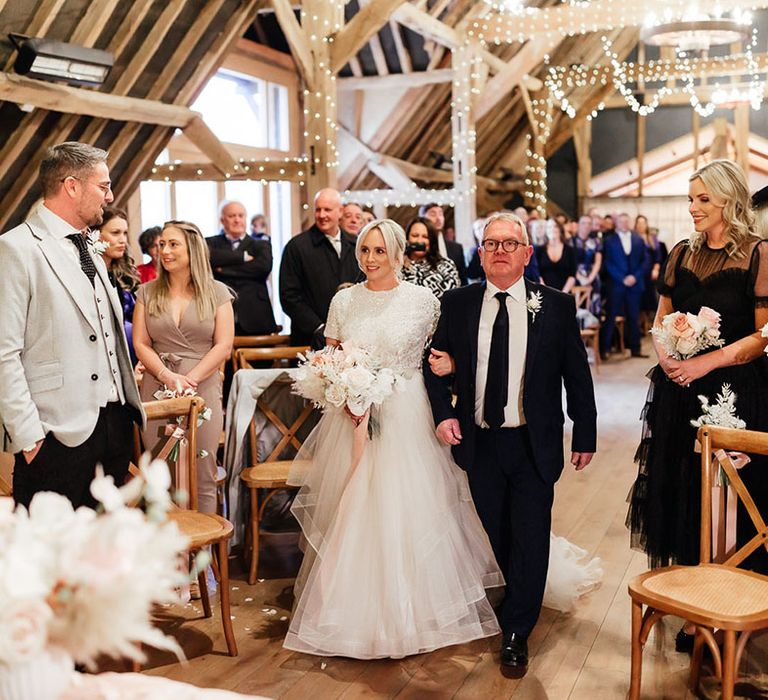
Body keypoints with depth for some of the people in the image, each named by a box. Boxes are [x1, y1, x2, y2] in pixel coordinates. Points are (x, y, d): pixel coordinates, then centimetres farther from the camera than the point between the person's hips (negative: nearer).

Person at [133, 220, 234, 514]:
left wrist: (189, 379, -12)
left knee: (203, 476, 1)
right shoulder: (147, 292, 10)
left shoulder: (217, 292, 5)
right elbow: (140, 344, 4)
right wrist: (168, 377, -11)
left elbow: (223, 346, -1)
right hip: (157, 388, 1)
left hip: (203, 388, -1)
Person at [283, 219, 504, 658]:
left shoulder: (423, 300, -2)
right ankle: (357, 611, 21)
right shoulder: (344, 300, 5)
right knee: (350, 512, 6)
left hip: (405, 419, -2)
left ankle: (410, 611, 20)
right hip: (352, 417, 3)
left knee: (405, 511, 2)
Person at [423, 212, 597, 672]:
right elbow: (437, 363, 8)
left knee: (530, 538, 3)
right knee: (494, 536, 15)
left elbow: (577, 374, 0)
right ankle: (517, 600, 39)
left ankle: (517, 632, 19)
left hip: (534, 445, -2)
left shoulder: (557, 305, -4)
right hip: (478, 442, 2)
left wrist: (585, 435, 1)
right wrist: (443, 412, -6)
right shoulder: (457, 304, 1)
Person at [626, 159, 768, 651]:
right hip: (679, 390, 5)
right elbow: (661, 321, 14)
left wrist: (705, 362, -17)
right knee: (681, 488, 8)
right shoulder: (682, 254, 10)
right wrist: (667, 355, -6)